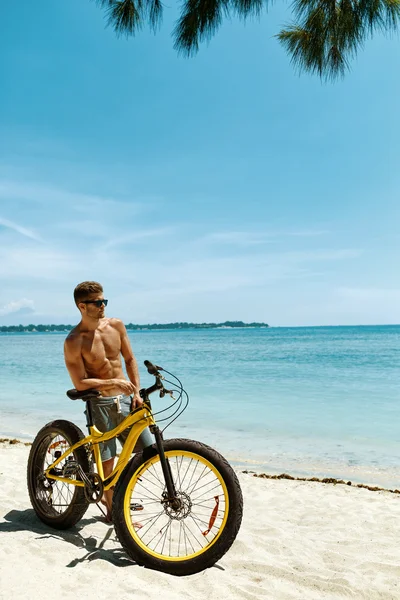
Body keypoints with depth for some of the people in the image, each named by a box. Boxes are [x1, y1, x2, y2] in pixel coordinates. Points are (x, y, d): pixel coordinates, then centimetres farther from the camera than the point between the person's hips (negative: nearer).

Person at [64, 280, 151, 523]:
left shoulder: (116, 325, 0)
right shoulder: (74, 341, -14)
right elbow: (80, 383, -15)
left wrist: (136, 391, 0)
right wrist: (114, 382, -25)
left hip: (125, 398, 5)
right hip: (100, 403, -5)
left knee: (147, 449, 6)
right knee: (107, 459, 4)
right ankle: (112, 507, 25)